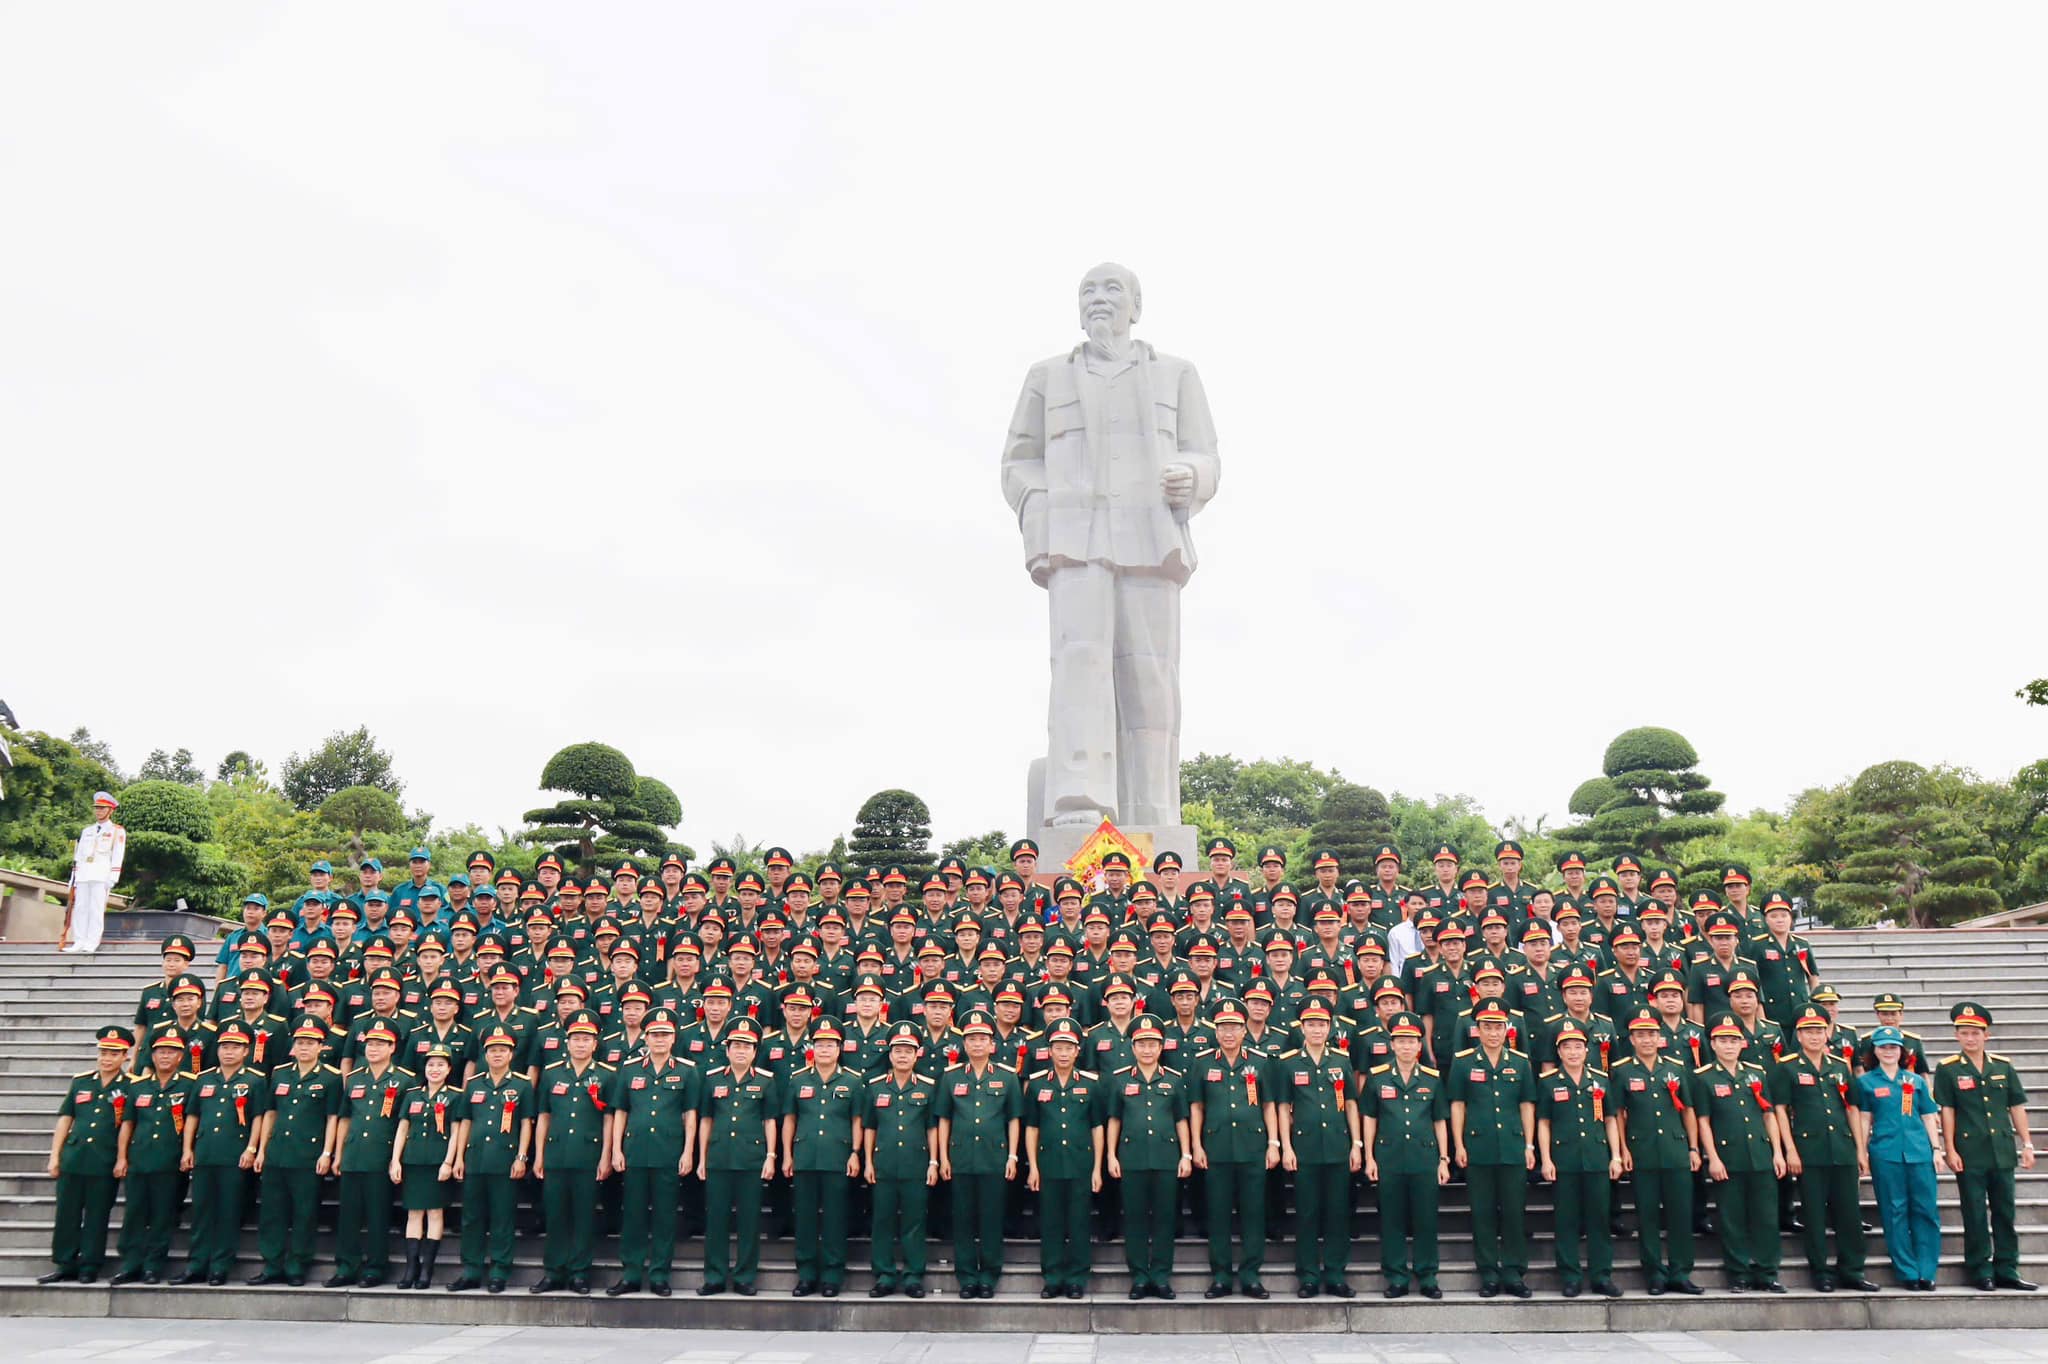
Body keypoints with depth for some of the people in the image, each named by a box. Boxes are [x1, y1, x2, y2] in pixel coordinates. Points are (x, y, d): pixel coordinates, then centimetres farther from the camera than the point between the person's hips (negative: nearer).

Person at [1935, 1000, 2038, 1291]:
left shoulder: (2003, 1066, 7)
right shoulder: (1947, 1069, -3)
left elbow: (2017, 1107, 10)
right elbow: (1947, 1111, -4)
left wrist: (2026, 1144, 5)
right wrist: (1950, 1150, -8)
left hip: (2003, 1151, 3)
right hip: (1969, 1154, -3)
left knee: (2005, 1212, 9)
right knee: (1975, 1215, 3)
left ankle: (2006, 1270, 19)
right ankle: (1980, 1272, 12)